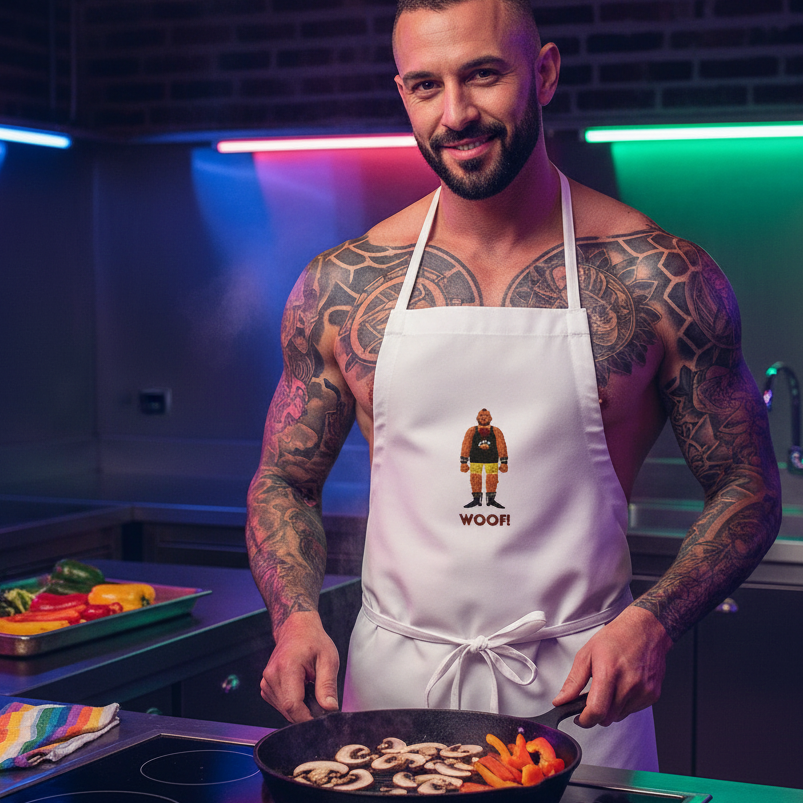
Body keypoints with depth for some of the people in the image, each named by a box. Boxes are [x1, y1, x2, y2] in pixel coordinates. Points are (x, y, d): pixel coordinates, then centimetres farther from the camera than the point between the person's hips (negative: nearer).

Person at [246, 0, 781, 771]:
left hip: (576, 693, -1)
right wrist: (296, 616, -10)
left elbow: (745, 489, -1)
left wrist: (652, 621, -16)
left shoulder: (662, 281, -7)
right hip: (392, 683, 2)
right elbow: (285, 482, 8)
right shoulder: (340, 287, -1)